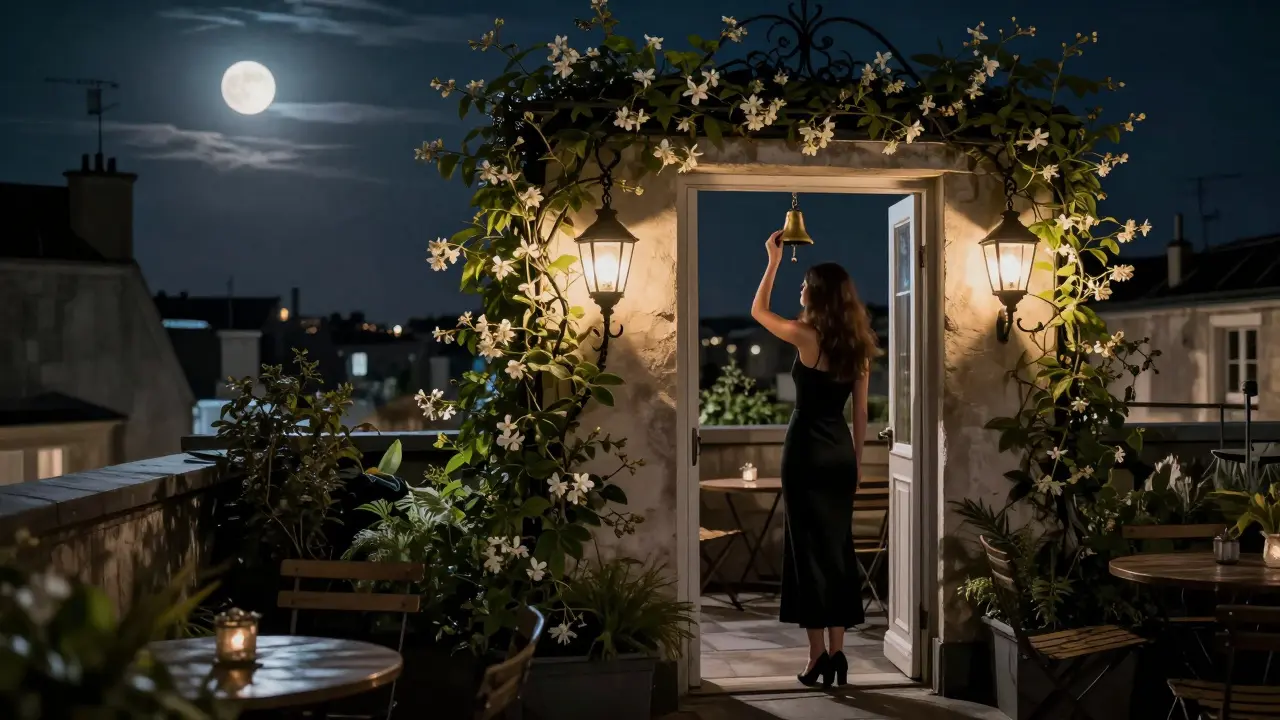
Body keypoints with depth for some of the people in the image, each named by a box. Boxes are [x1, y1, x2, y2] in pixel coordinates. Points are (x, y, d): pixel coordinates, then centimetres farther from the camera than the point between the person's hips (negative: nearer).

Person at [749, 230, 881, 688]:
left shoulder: (807, 337, -12)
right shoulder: (858, 346, 6)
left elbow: (758, 311, 5)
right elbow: (861, 414, 9)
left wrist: (774, 261, 12)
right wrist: (856, 461, 17)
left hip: (806, 451, -6)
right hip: (841, 453, 6)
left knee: (809, 549, -1)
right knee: (838, 548, 10)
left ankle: (818, 657, 0)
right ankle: (836, 653, 13)